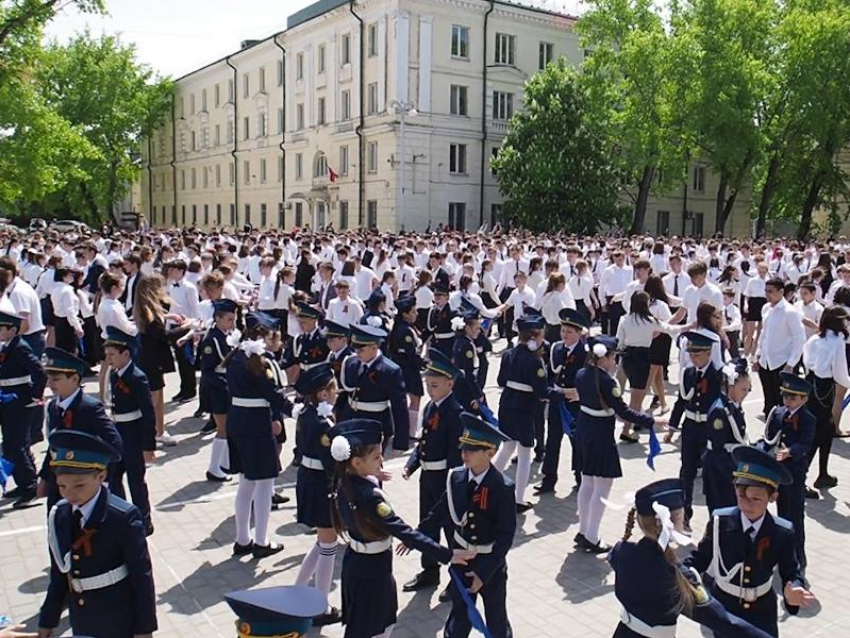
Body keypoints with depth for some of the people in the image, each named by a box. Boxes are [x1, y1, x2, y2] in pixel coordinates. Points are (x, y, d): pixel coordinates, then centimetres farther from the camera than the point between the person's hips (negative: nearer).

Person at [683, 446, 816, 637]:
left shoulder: (782, 532, -17)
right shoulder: (720, 521, -18)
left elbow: (790, 573, -10)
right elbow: (702, 556, -9)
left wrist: (793, 591, -33)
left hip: (762, 612, 1)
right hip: (723, 607, 0)